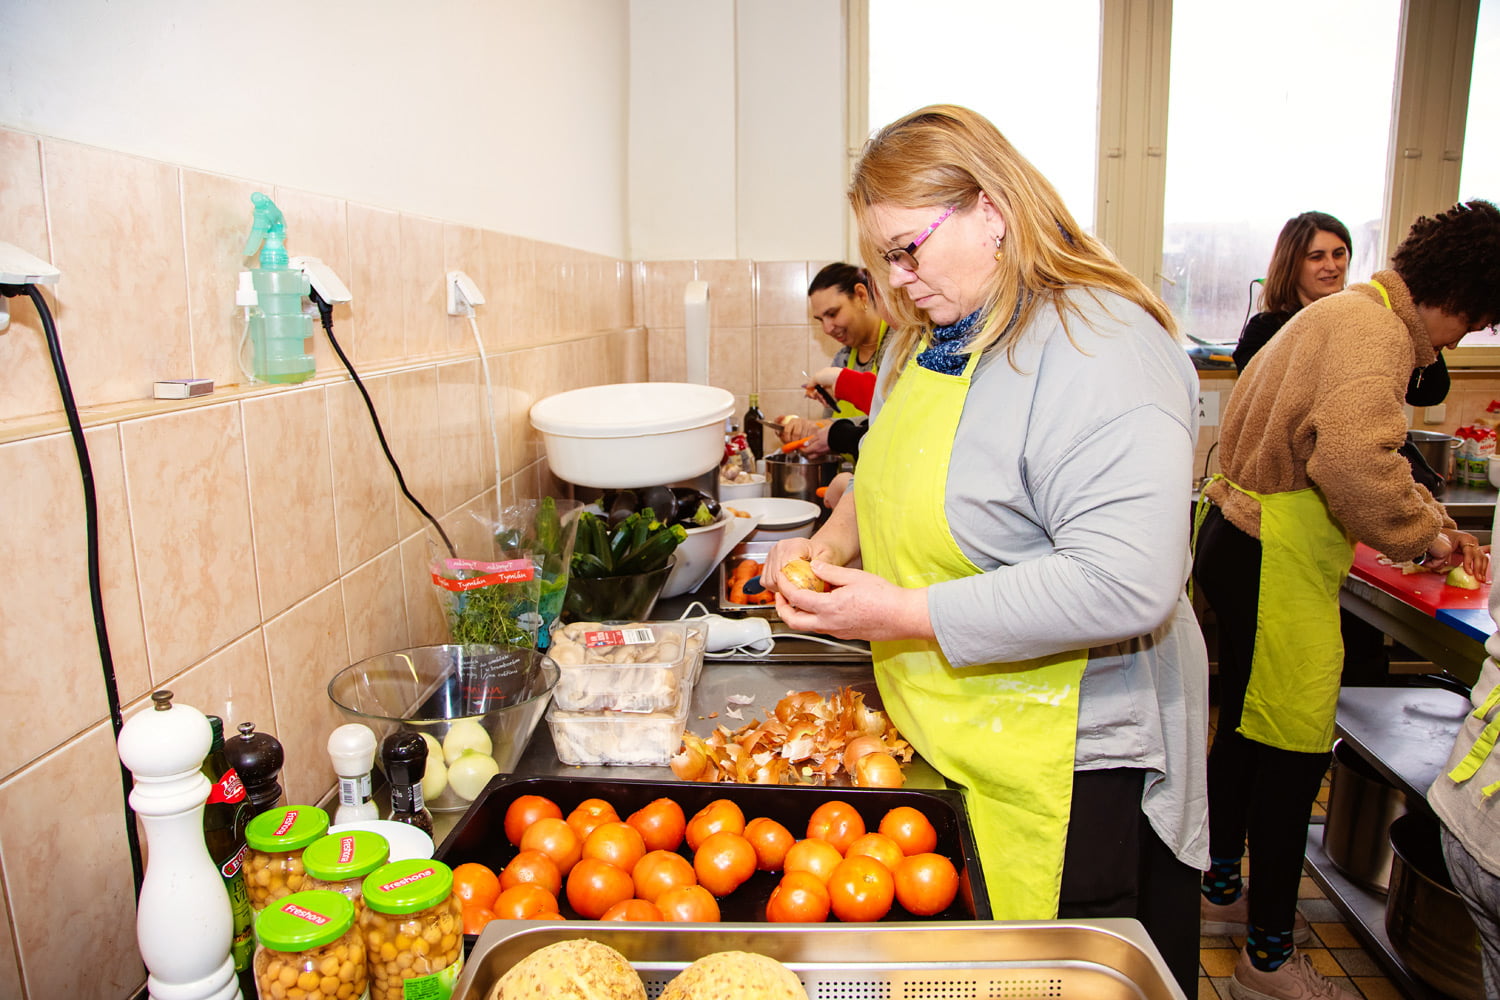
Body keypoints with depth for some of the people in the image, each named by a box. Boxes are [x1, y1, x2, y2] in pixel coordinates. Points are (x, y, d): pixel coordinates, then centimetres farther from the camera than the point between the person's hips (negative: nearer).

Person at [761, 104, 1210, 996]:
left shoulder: (1103, 347, -20)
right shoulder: (929, 335, 8)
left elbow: (1127, 584, -29)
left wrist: (909, 614, -25)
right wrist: (833, 542, 7)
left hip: (1063, 761, -8)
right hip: (945, 732, 8)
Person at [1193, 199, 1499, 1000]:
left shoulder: (1345, 312, 17)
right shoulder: (1374, 331, -17)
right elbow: (1353, 459, -34)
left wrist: (1431, 521, 19)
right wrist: (1424, 534, -16)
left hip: (1239, 538, 11)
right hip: (1276, 564, -11)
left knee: (1245, 728, 22)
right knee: (1293, 753, 1)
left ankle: (1221, 888, 40)